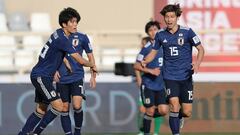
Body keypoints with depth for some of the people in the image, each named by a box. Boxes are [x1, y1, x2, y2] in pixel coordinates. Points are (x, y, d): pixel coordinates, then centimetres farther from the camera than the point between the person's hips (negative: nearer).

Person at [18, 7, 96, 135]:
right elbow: (80, 61, -18)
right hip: (41, 76, -10)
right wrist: (92, 65, 1)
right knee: (58, 105, -17)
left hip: (40, 76, 10)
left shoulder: (59, 33, 8)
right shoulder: (62, 39, -21)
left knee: (41, 110, 14)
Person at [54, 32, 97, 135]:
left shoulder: (82, 37, 4)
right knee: (64, 109, 1)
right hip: (62, 79, 2)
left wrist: (93, 76, 8)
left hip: (77, 76, -2)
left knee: (77, 106, -16)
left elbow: (90, 56, 12)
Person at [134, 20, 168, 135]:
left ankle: (148, 117, 25)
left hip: (161, 84, 4)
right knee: (150, 111, -3)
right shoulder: (146, 48, -8)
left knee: (163, 111, -4)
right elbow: (136, 66, -8)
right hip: (148, 84, -4)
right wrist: (151, 71, -17)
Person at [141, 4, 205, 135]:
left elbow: (200, 49, -1)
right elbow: (154, 52, 13)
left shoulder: (187, 32, -6)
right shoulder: (160, 34, 1)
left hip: (186, 76, 0)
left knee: (187, 112, 1)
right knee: (174, 105, -19)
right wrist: (145, 61, -8)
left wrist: (197, 63, -21)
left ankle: (177, 118, 36)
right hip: (170, 76, 0)